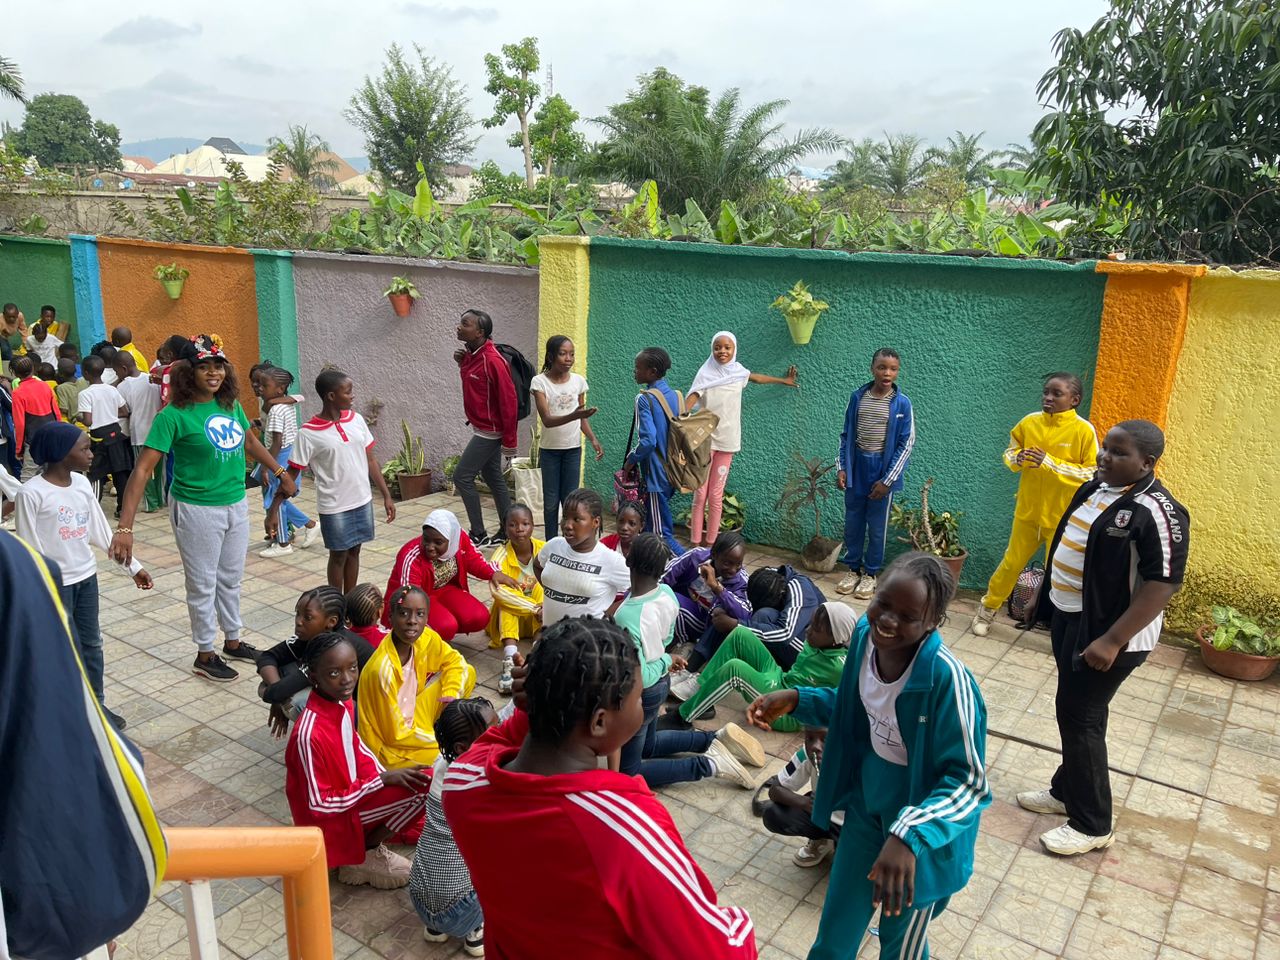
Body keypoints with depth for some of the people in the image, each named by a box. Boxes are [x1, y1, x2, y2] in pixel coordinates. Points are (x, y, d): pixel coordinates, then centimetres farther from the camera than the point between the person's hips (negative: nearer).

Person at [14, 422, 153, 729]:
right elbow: (30, 547, -13)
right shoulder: (31, 493, -17)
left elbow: (101, 532, 9)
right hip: (55, 584, -6)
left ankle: (97, 704, 26)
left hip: (86, 577, 6)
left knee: (91, 644, 14)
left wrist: (134, 566, 10)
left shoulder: (82, 483, 2)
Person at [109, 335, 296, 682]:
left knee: (231, 579, 20)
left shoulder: (231, 404, -1)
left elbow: (250, 442, 19)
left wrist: (280, 472, 26)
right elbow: (143, 469, -22)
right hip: (197, 510, -6)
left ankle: (233, 642, 39)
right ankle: (205, 656, 26)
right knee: (203, 585, 9)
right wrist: (124, 526, -28)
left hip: (236, 505, 6)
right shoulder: (174, 415, -18)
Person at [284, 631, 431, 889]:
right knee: (421, 788, -20)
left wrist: (386, 776, -4)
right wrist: (382, 781, -23)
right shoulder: (309, 734, -32)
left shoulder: (344, 702, -8)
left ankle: (368, 840, 10)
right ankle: (363, 857, -1)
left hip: (350, 788, 8)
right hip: (331, 816, -8)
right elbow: (320, 805, -25)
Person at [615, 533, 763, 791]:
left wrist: (666, 661, -15)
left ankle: (706, 765, 3)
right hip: (659, 683, 8)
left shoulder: (627, 617, -35)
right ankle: (715, 739, 23)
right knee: (648, 746, 33)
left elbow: (640, 677, -30)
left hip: (639, 694, -8)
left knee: (628, 773, 11)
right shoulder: (666, 593, -11)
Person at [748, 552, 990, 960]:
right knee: (836, 925, 22)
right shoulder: (866, 636, -14)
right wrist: (796, 700, -8)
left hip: (921, 820, -5)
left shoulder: (947, 679, -33)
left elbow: (969, 780, -27)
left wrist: (910, 834, -40)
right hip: (867, 801, 5)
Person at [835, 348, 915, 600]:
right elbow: (846, 435, 7)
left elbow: (906, 444, -7)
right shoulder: (858, 396, 0)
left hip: (882, 469, -3)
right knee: (852, 522, 12)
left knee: (877, 526, 7)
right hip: (856, 467, 3)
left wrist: (887, 480, -11)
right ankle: (853, 569, 28)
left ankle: (870, 573, 22)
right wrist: (841, 467, 0)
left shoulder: (902, 403, -9)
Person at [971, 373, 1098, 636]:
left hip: (1063, 518, -3)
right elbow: (1010, 452, 11)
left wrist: (1051, 464, -23)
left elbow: (1093, 475, -16)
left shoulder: (1084, 430, -14)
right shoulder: (1029, 422, -3)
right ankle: (987, 609, 34)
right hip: (1028, 512, 4)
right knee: (1011, 564, 16)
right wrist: (1018, 459, -13)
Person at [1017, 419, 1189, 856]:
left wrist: (1112, 640, -26)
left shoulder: (1155, 512, -22)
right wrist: (1043, 594, 21)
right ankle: (1066, 790, 35)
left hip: (1106, 632, -8)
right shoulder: (1095, 487, 6)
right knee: (1074, 711, 19)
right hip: (1069, 618, 8)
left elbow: (1163, 584, -25)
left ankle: (1092, 825, 12)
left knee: (1079, 717, -2)